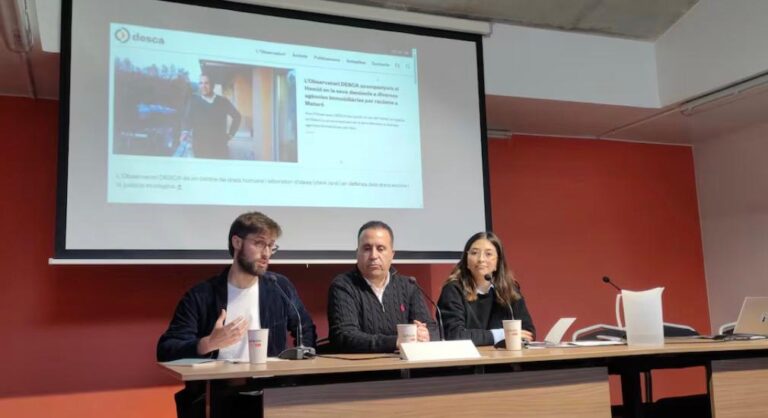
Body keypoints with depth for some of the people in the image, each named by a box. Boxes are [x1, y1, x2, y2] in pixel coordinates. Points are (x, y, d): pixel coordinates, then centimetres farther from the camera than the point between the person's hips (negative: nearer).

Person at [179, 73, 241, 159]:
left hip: (220, 147, 2)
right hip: (200, 148, -1)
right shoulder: (194, 101, 3)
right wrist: (185, 132, -27)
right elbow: (187, 119, -7)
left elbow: (236, 116, 18)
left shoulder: (223, 101, 7)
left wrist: (230, 134, 11)